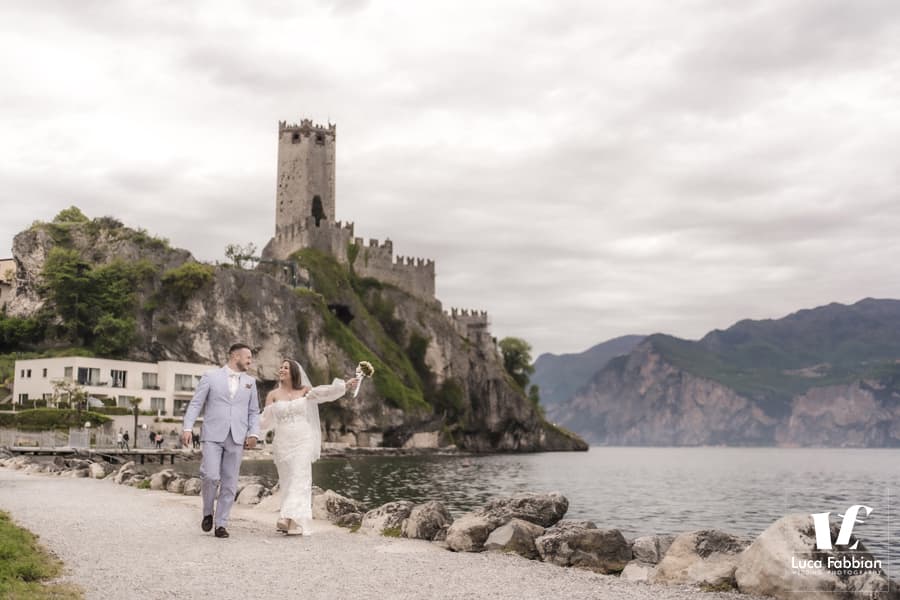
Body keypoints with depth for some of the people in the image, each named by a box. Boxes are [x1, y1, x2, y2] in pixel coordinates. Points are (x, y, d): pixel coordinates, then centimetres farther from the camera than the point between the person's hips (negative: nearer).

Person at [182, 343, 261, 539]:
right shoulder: (211, 376, 4)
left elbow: (254, 412, 14)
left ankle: (221, 524, 10)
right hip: (213, 436, -3)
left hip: (237, 439, 3)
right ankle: (208, 512, 12)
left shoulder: (250, 381, 14)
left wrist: (253, 434, -1)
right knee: (210, 476, -14)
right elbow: (195, 404, 1)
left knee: (229, 483, 1)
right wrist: (187, 428, -10)